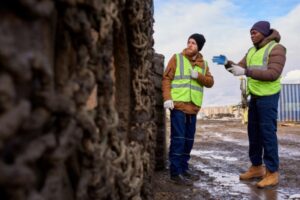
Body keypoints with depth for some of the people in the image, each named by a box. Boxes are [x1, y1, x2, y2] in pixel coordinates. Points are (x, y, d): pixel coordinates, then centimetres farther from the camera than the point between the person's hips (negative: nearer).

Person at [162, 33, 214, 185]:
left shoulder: (203, 64, 14)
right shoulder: (177, 58, 0)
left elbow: (210, 82, 8)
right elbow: (166, 78, -5)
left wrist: (199, 75, -11)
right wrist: (167, 98, -16)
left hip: (193, 107, 6)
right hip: (178, 105, -5)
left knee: (189, 139, 11)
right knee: (178, 138, -7)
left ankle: (184, 167, 25)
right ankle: (175, 172, -1)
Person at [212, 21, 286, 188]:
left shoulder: (276, 48, -11)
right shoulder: (252, 51, 14)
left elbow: (273, 74, -22)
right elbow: (239, 68, 11)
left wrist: (246, 72, -27)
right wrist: (227, 63, -9)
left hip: (268, 97, -8)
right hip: (255, 97, 8)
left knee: (267, 133, -8)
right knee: (254, 133, 9)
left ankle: (272, 173, 1)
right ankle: (257, 167, 20)